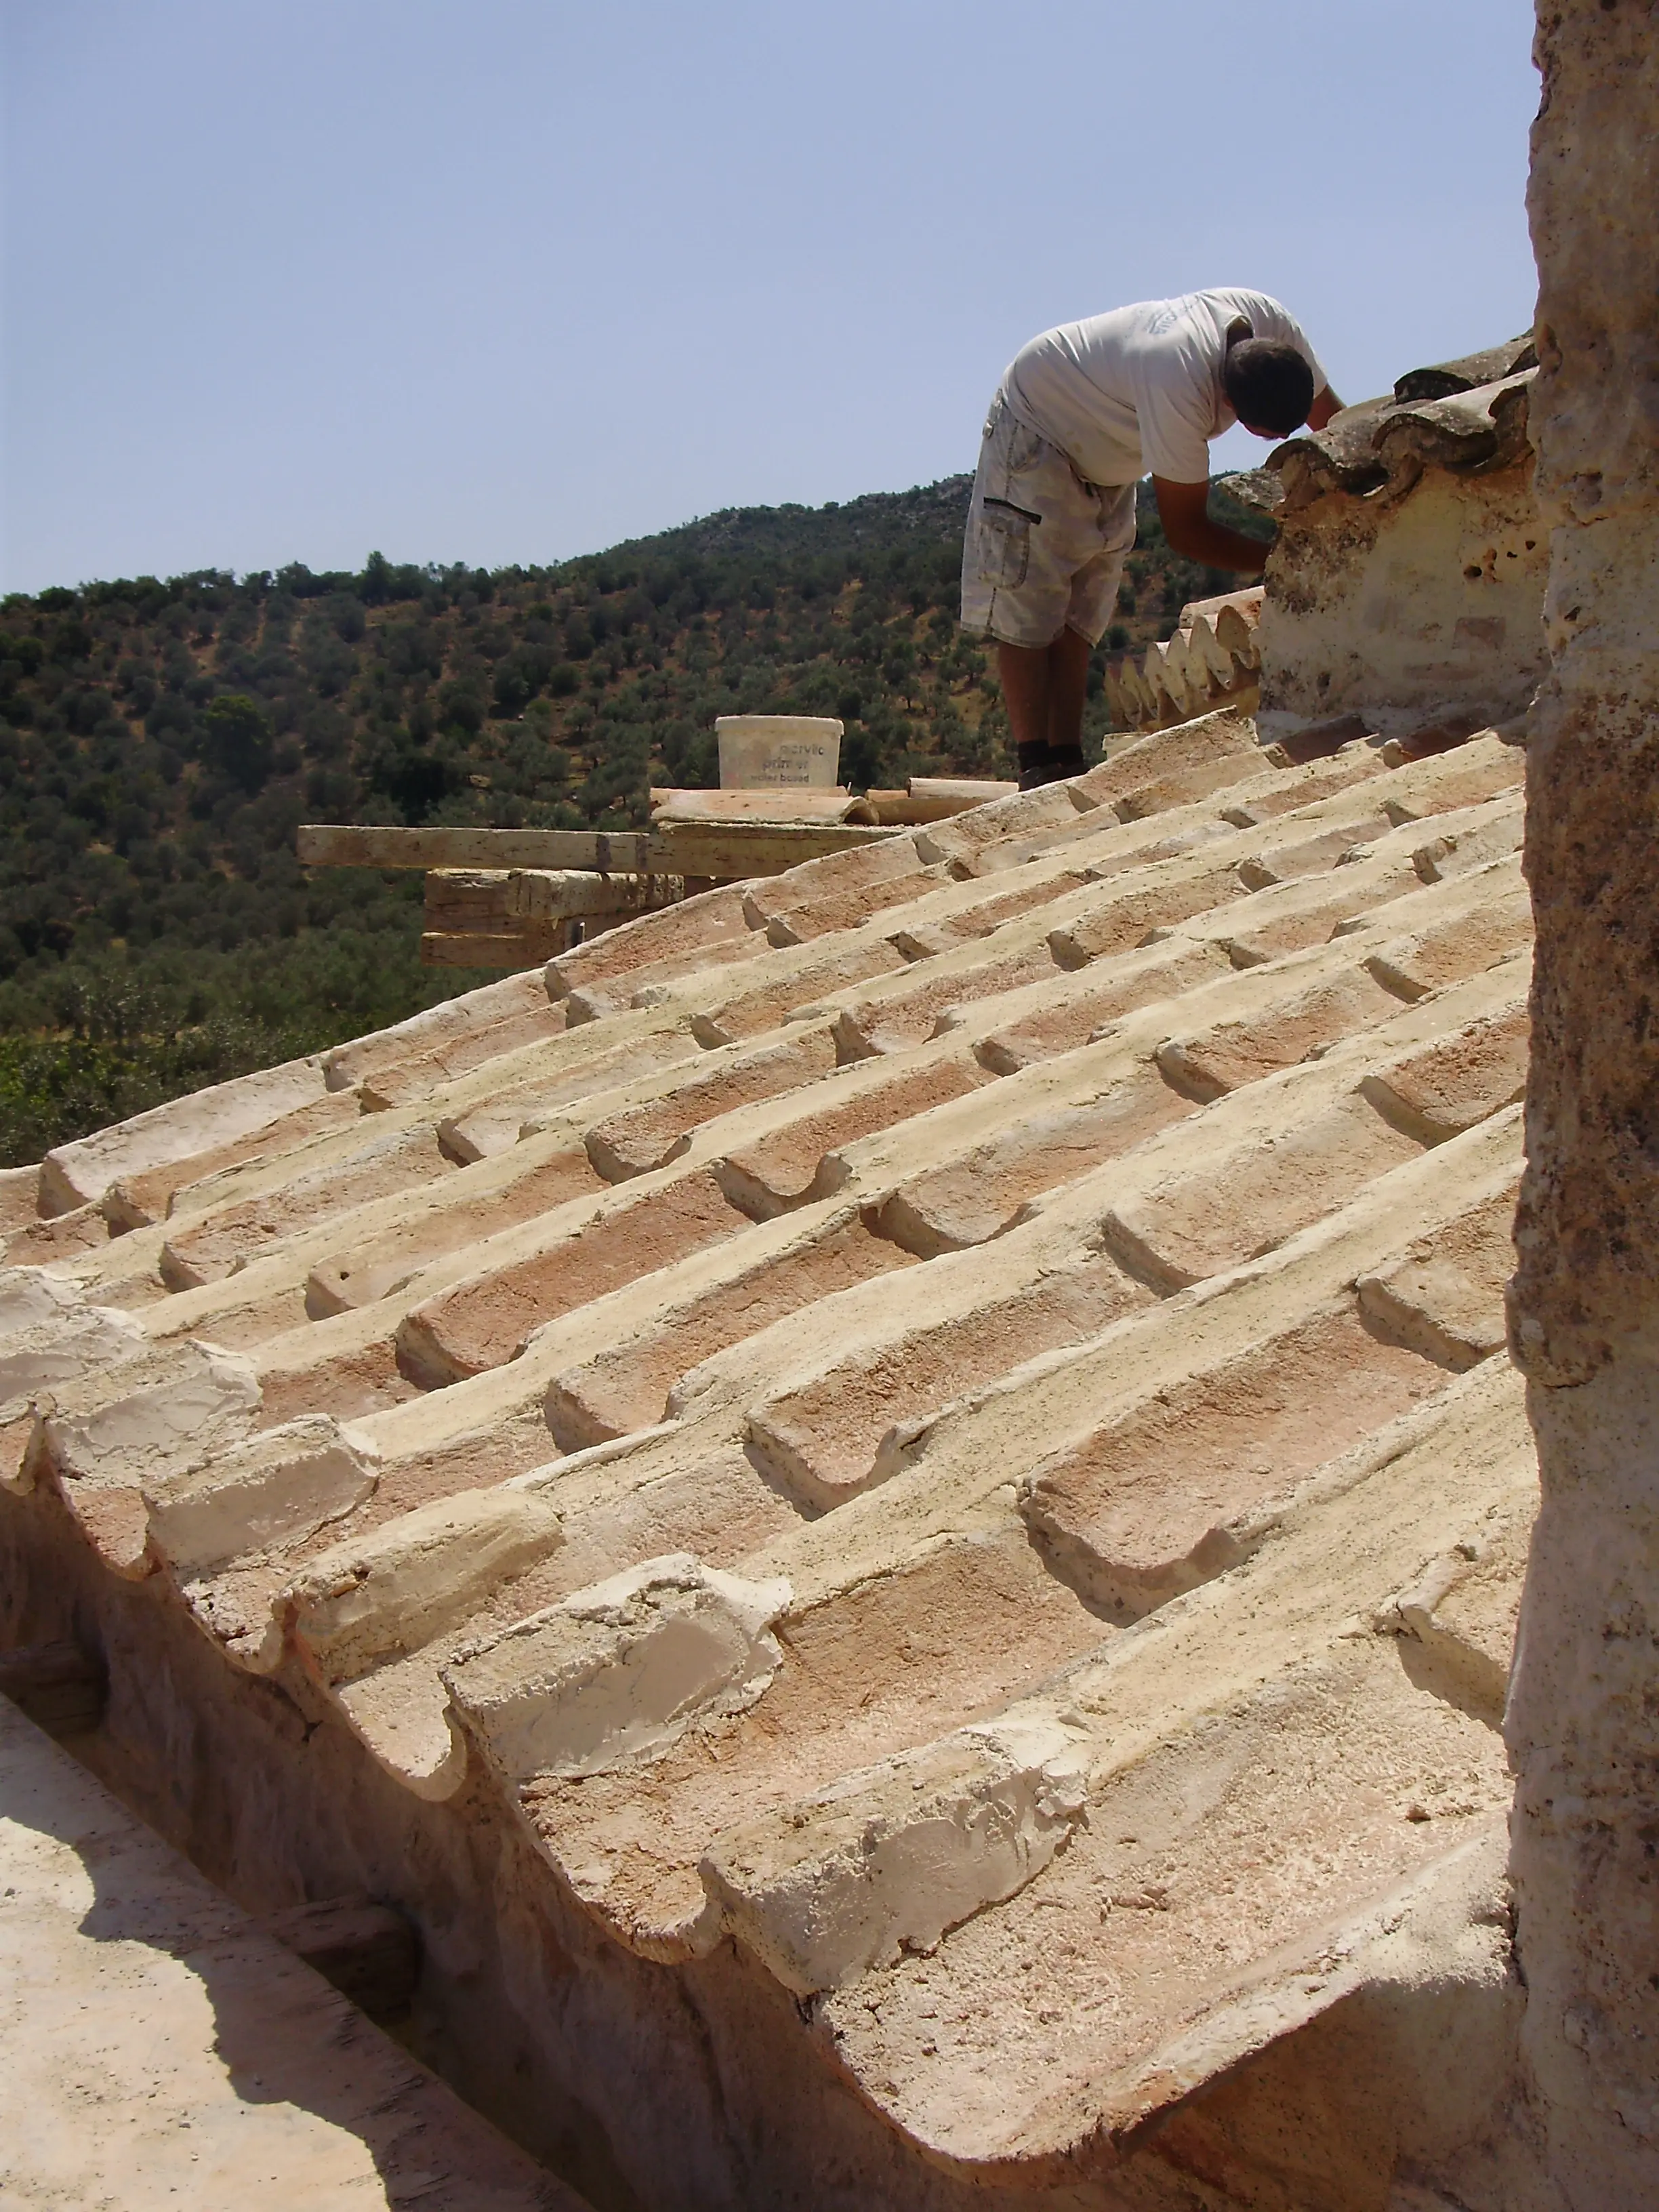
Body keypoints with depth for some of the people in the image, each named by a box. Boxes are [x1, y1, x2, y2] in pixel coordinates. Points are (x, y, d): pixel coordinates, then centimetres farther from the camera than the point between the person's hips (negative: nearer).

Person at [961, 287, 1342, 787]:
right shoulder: (1180, 388, -41)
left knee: (1077, 619, 4)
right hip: (1037, 422, -8)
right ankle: (1038, 771, -15)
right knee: (1026, 611, -13)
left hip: (1107, 458, 8)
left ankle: (1067, 769, 3)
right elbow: (1185, 530, -32)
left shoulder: (1274, 329, -21)